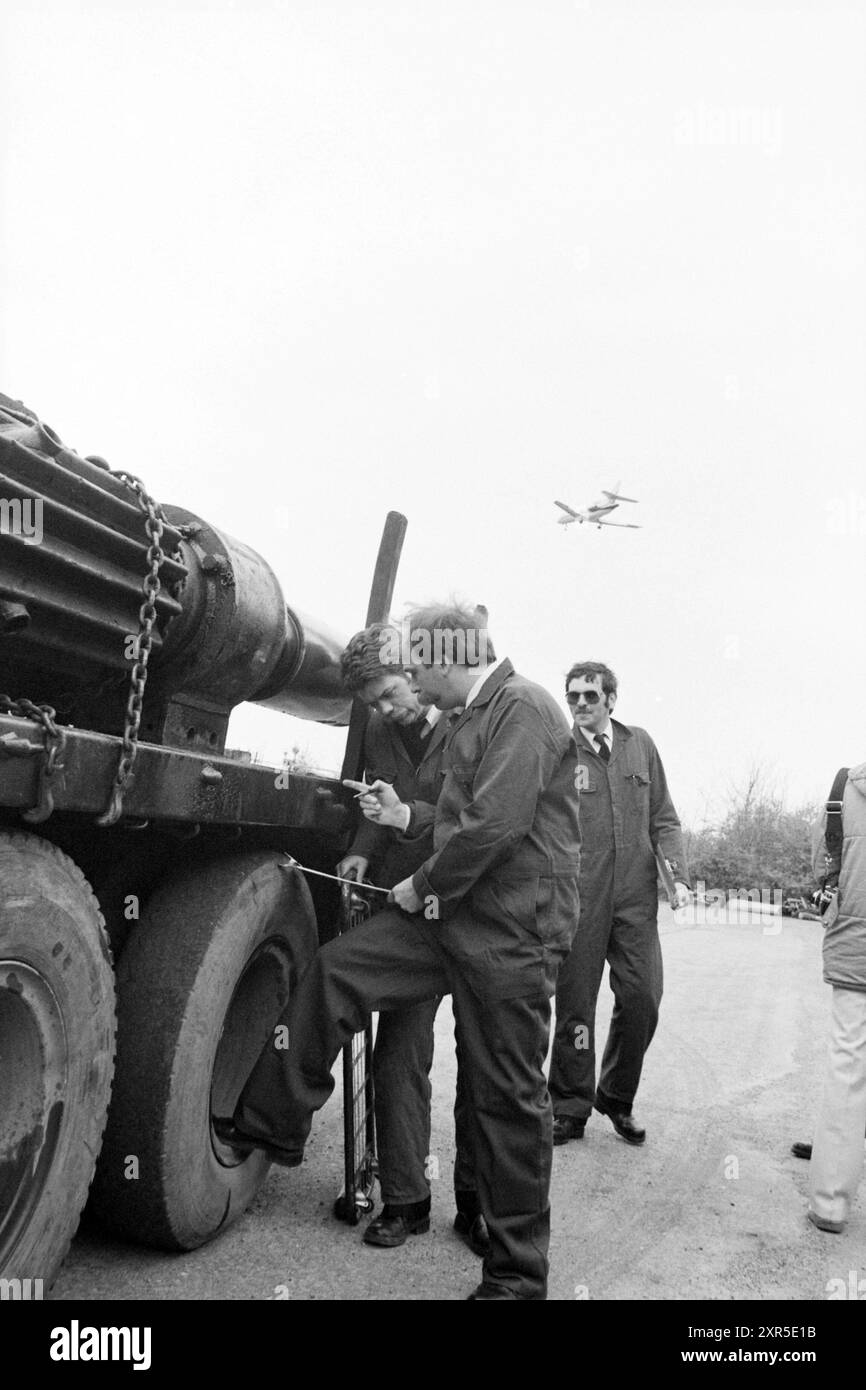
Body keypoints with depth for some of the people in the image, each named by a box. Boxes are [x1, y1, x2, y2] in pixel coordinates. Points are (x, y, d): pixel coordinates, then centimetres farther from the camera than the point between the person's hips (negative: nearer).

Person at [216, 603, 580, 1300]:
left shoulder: (524, 707, -14)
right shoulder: (469, 718, 16)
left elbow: (496, 824, -22)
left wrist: (424, 885, -11)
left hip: (513, 930, -9)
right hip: (457, 912, 9)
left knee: (509, 1096, 2)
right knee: (337, 968, 4)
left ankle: (517, 1274, 21)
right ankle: (276, 1125, 20)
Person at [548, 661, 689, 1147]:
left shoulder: (640, 744, 9)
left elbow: (663, 818, 13)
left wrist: (678, 874, 1)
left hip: (636, 895, 3)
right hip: (577, 900, -3)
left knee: (643, 999, 4)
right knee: (575, 1004, 5)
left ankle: (617, 1099, 26)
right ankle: (571, 1108, 23)